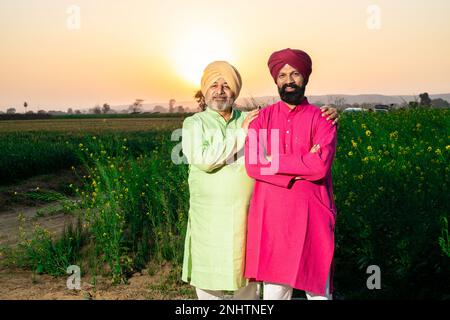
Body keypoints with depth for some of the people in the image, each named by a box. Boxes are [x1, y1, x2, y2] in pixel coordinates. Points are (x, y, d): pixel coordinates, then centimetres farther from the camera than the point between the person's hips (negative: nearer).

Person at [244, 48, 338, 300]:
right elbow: (252, 165, -8)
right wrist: (303, 165, -13)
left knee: (318, 288, 8)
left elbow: (321, 166, -17)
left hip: (311, 217, -1)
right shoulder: (262, 119, 6)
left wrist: (273, 161, -11)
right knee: (274, 289, 10)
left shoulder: (322, 119, 0)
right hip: (272, 216, 2)